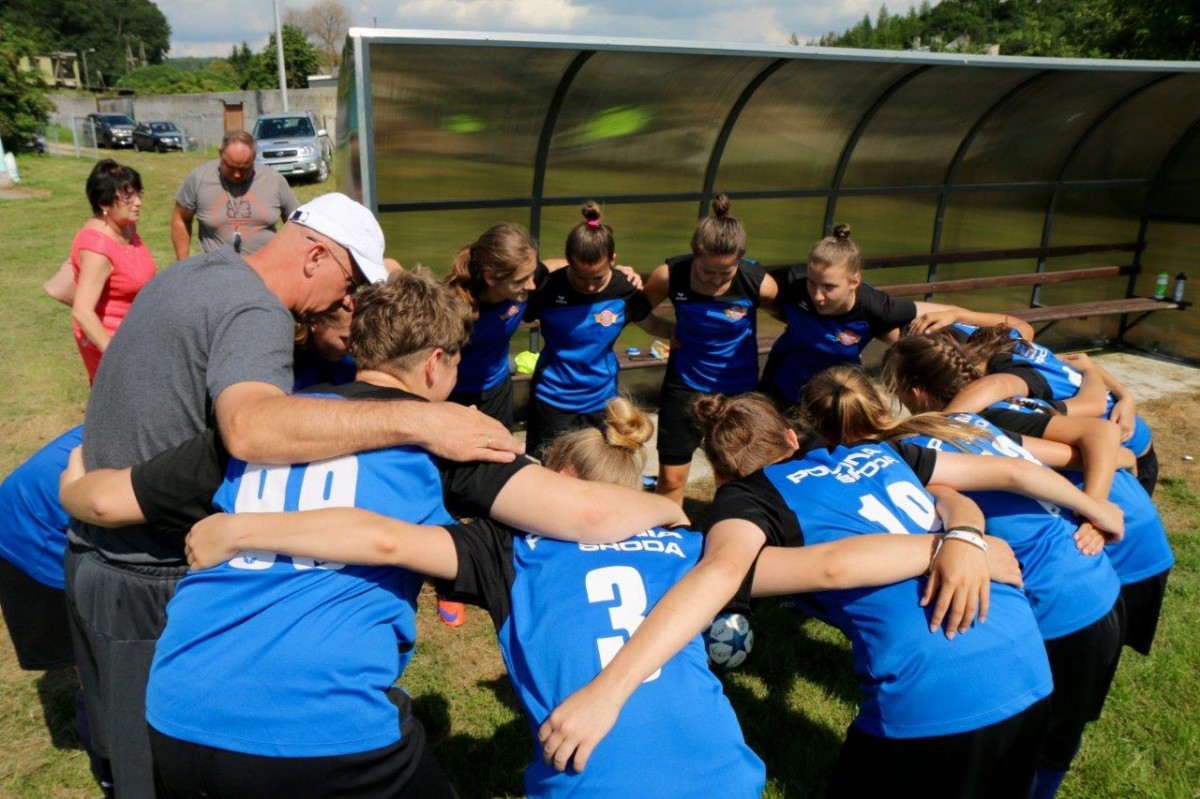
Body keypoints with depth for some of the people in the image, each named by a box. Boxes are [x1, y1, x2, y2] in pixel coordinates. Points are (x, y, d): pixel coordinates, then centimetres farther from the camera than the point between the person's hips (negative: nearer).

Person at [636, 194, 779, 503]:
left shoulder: (759, 283, -22)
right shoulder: (670, 275, -20)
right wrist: (668, 331, -13)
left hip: (739, 388, 0)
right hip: (685, 385, 0)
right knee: (671, 477, 6)